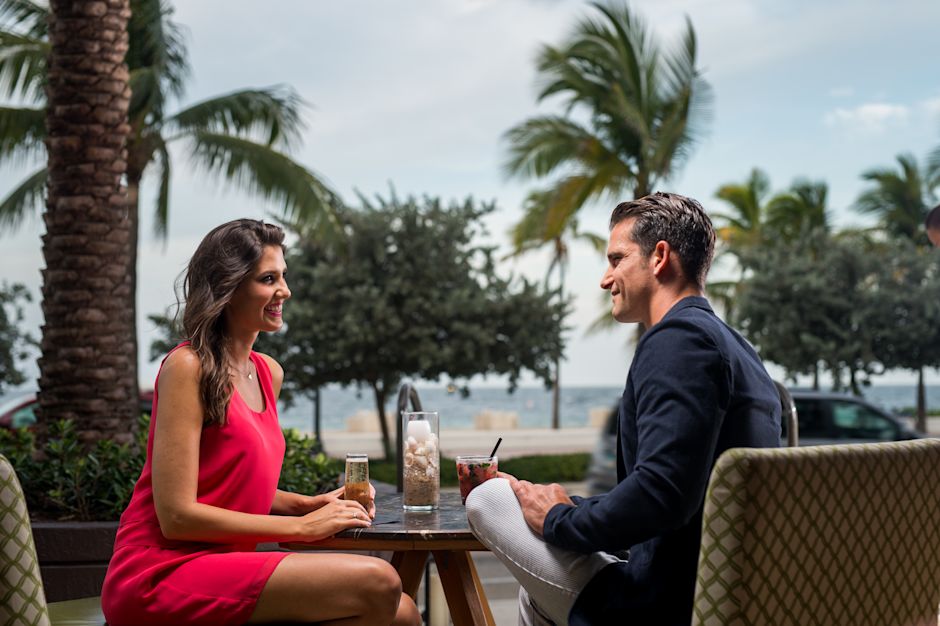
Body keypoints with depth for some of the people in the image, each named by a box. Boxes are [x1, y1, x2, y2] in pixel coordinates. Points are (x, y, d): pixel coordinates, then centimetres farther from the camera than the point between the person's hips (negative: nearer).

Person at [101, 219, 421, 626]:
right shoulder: (188, 367, -11)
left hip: (224, 569, 8)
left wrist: (311, 504, 5)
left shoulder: (269, 374, 14)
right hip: (163, 573, -7)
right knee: (377, 584, -21)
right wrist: (303, 525, -12)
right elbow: (177, 515, -16)